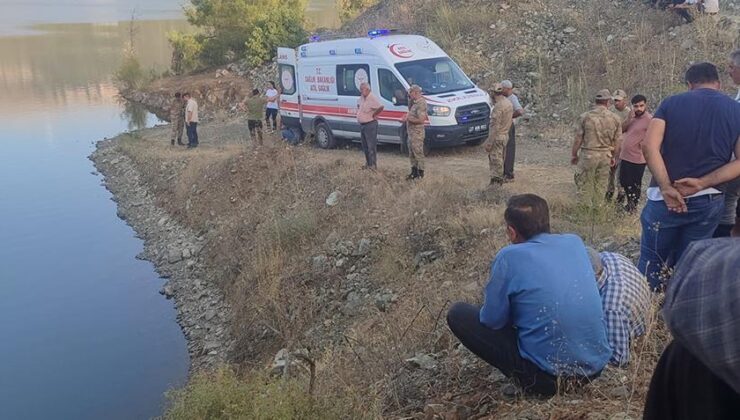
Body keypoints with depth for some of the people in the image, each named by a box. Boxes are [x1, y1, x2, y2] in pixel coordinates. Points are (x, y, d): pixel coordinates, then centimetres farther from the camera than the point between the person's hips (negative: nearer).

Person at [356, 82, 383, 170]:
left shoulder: (372, 98, -18)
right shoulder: (361, 97, 10)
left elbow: (380, 107, -32)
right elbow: (359, 105, 32)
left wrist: (374, 115, -19)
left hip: (370, 125, -10)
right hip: (362, 125, 10)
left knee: (371, 146, -6)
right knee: (365, 146, 15)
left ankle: (373, 165, -1)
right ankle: (368, 163, 25)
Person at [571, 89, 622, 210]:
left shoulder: (585, 116, -10)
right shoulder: (615, 119, -2)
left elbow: (578, 139, -6)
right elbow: (616, 141, 4)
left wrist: (574, 155, 6)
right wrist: (614, 157, 18)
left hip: (588, 154, -3)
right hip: (605, 155, 3)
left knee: (585, 185, 9)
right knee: (601, 186, 15)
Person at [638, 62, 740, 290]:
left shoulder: (671, 103, 0)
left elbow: (649, 146, -14)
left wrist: (666, 187, -15)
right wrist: (702, 183, -12)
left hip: (665, 199, -2)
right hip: (709, 202, 2)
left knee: (650, 265, 9)